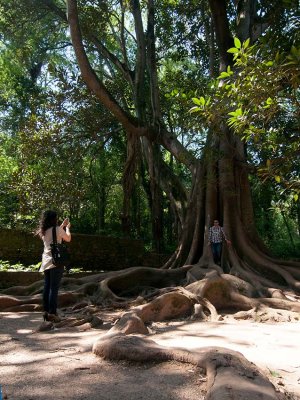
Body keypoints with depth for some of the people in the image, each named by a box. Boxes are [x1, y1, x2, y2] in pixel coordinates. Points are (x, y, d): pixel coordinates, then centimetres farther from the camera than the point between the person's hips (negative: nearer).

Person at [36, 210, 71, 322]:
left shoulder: (44, 231, 9)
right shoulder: (57, 229, -9)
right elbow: (68, 239, 6)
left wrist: (62, 225, 31)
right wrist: (67, 228, 22)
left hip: (46, 262, 7)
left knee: (47, 287, 9)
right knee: (54, 288, -5)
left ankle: (46, 312, 12)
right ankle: (52, 313, -5)